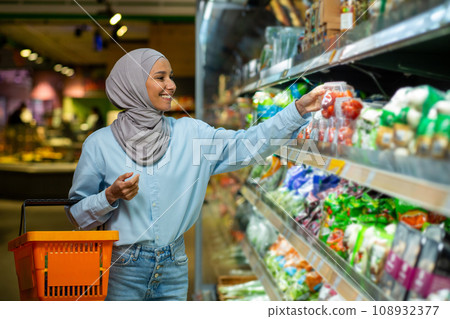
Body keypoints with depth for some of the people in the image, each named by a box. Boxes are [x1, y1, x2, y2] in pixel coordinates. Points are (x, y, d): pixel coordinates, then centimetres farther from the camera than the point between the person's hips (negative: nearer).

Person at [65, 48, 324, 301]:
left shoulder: (189, 132, 3)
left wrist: (299, 109, -12)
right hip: (123, 270, -3)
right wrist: (111, 196, -18)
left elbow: (247, 145, -6)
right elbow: (77, 213, 1)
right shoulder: (100, 144, -4)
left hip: (174, 268, 3)